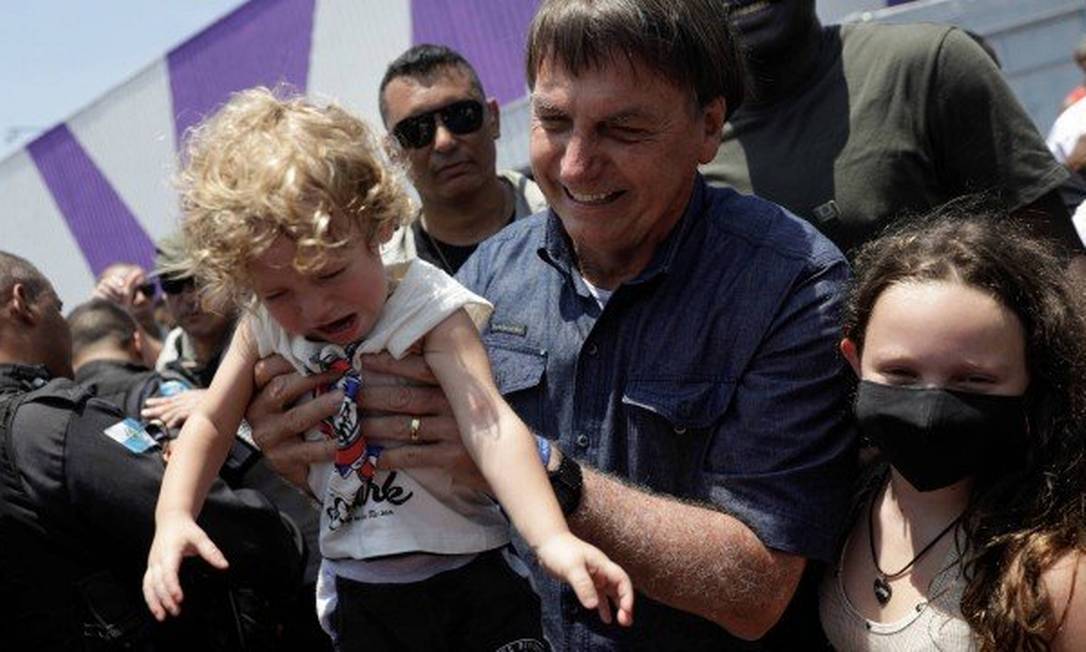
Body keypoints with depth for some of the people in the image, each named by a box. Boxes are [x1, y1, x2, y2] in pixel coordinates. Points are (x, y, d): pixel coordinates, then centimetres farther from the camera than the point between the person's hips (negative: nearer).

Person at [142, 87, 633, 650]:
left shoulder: (427, 306, -18)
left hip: (473, 581, -4)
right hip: (358, 596, 4)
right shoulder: (266, 329, -3)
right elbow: (211, 422, 7)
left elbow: (489, 424, -30)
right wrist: (173, 517, -12)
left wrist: (552, 538, -44)